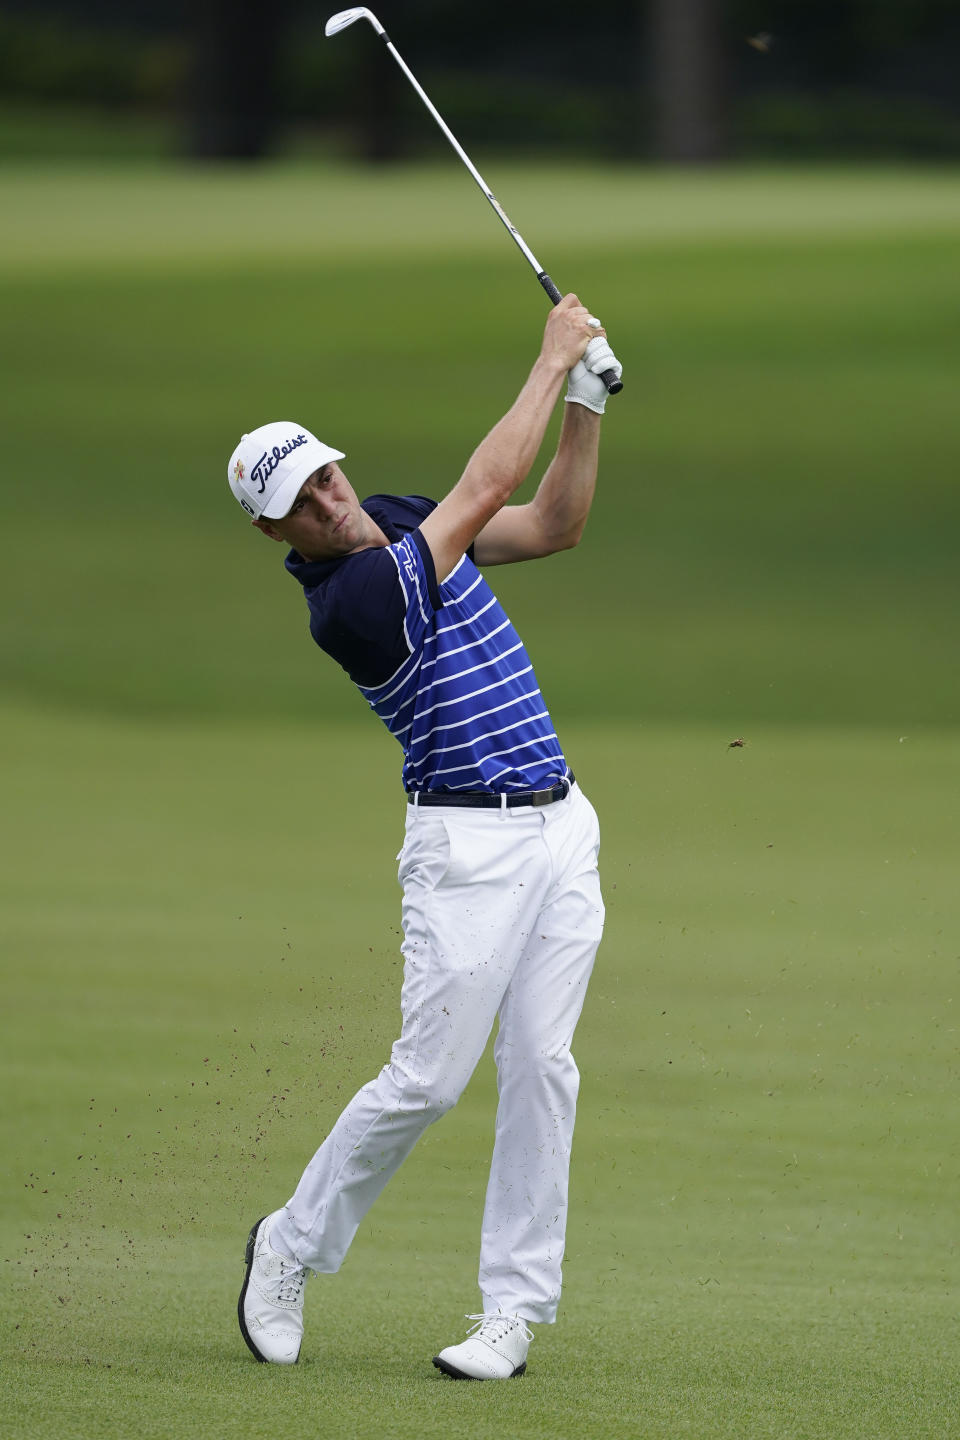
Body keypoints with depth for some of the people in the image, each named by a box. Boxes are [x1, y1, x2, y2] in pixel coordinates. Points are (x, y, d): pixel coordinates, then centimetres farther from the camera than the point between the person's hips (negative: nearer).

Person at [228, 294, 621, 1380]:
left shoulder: (398, 522, 8)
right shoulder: (346, 601, -19)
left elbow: (554, 523, 12)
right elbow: (488, 488, -18)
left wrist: (587, 402, -2)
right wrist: (551, 358, -10)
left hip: (559, 828, 7)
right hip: (468, 845, -7)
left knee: (541, 1067, 0)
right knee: (429, 1078, -8)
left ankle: (514, 1310, 2)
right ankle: (290, 1248, 14)